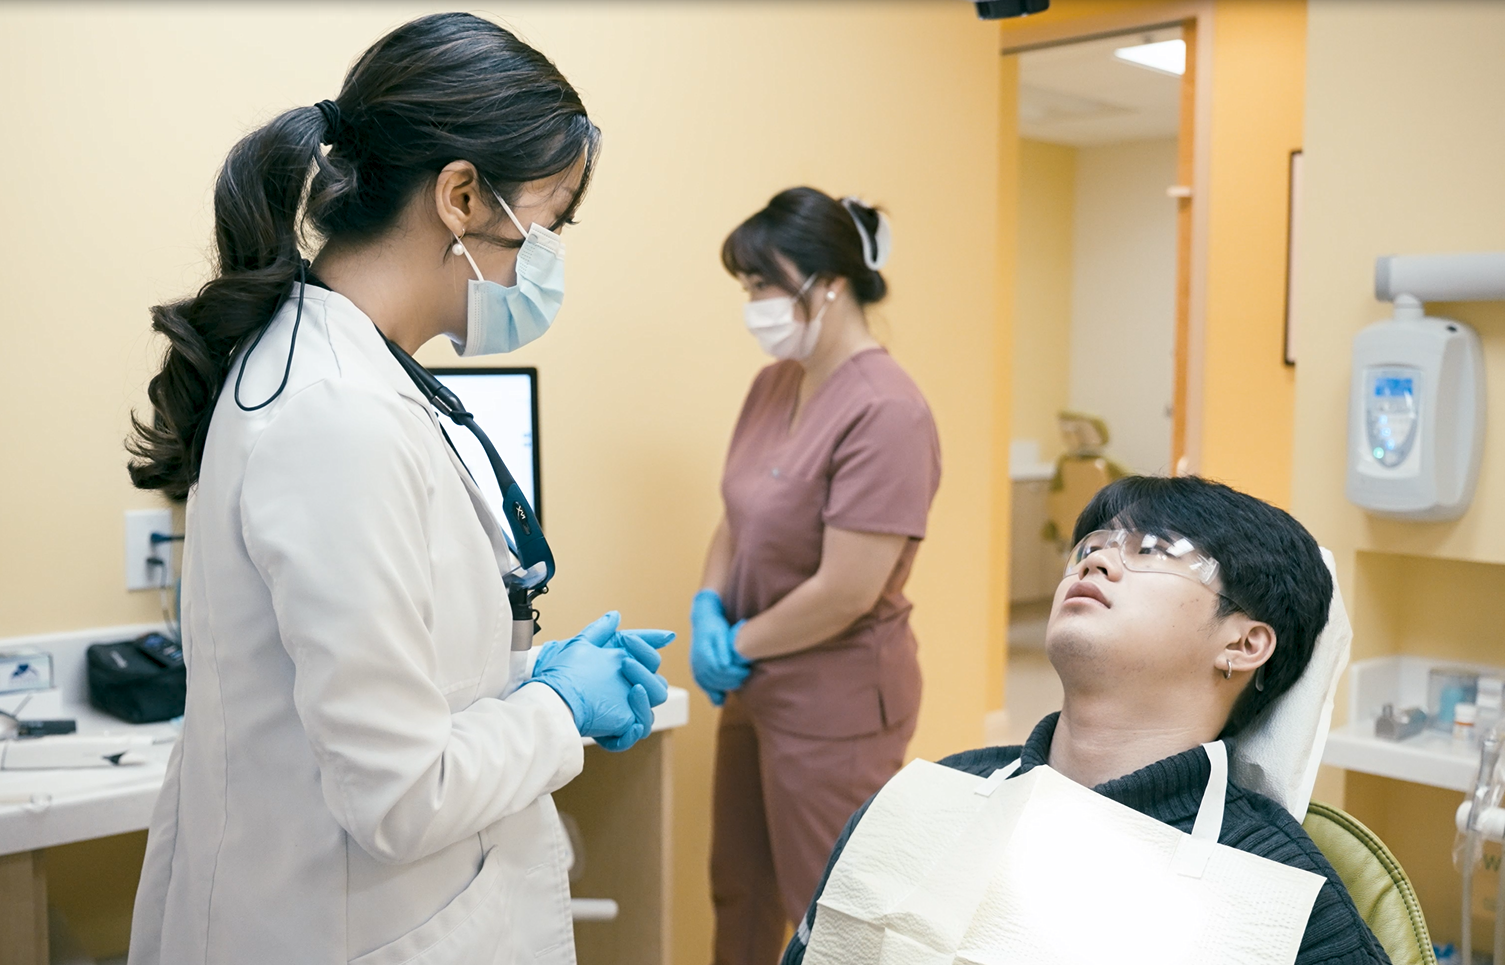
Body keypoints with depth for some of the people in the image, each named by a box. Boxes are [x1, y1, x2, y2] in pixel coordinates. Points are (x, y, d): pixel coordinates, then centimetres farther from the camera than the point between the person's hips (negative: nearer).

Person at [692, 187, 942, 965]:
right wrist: (706, 609, -6)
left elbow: (846, 591, -25)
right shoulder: (774, 385, 3)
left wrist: (738, 644, -13)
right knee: (740, 891, 21)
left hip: (835, 702, -8)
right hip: (758, 688, 8)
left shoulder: (885, 412, -23)